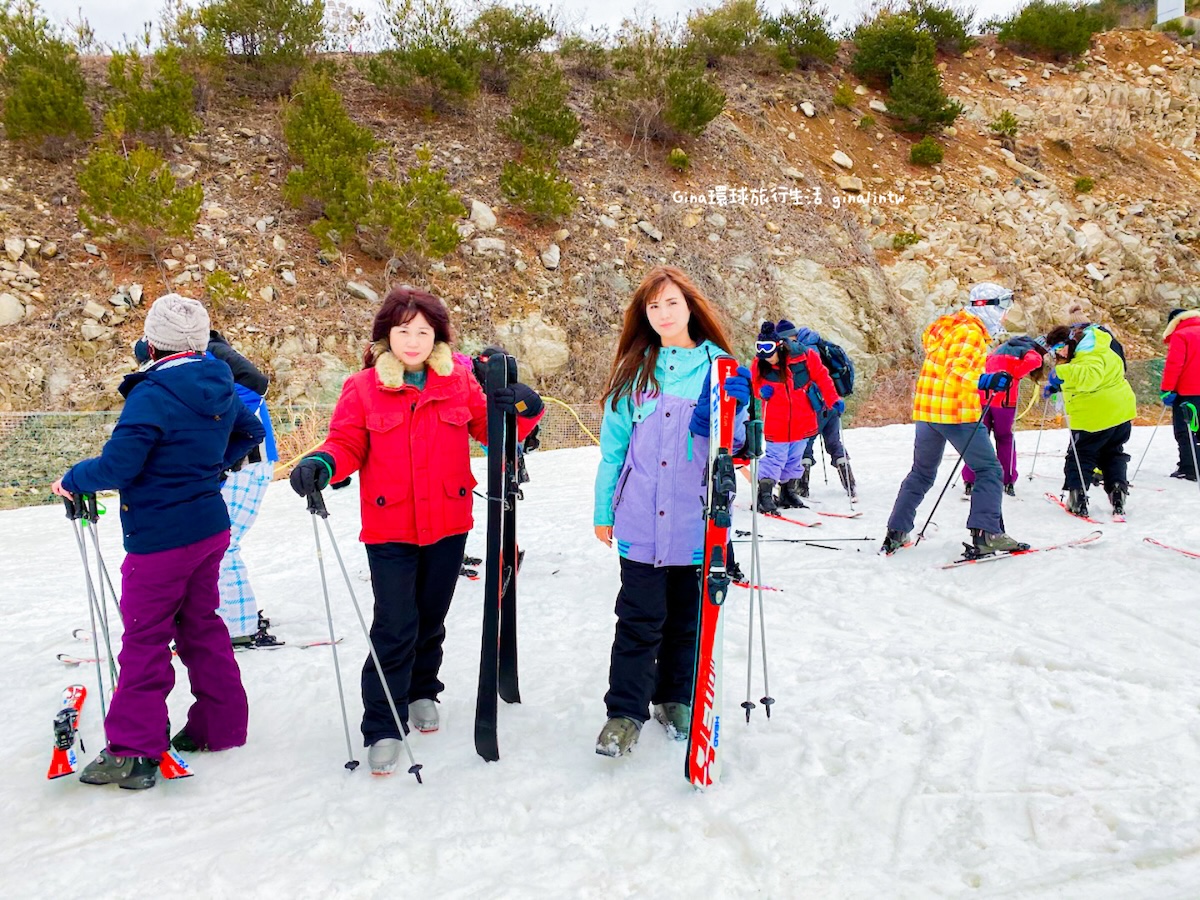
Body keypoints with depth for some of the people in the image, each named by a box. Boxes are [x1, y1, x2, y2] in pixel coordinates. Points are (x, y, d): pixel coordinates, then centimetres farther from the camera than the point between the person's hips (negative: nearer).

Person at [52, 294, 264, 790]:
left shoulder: (152, 395, -20)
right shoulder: (221, 389, 4)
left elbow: (117, 465, -23)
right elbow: (250, 432, 22)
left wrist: (72, 480, -5)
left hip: (160, 539, -7)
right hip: (211, 527, 8)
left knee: (145, 638, 1)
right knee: (201, 624, 18)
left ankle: (133, 751, 7)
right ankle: (220, 726, 27)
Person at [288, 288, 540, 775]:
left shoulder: (459, 380, 1)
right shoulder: (363, 388, -4)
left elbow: (489, 429, 3)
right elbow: (348, 444, -5)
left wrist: (519, 410, -17)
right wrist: (321, 463, -26)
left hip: (448, 526, 3)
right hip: (389, 530, -3)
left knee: (431, 621, 19)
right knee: (395, 629, -5)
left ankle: (421, 693, 43)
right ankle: (382, 729, 8)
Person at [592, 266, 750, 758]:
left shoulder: (719, 366, 1)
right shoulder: (634, 371, 5)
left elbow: (734, 444, 0)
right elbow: (613, 446, 7)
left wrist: (730, 412, -21)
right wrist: (603, 510, 8)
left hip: (697, 520, 0)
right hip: (641, 520, 0)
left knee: (687, 618, 14)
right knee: (639, 620, 1)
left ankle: (675, 698, 32)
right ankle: (625, 713, 12)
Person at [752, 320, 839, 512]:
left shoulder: (805, 355, -11)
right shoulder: (760, 364, -8)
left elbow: (822, 377, -1)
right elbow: (756, 384, 8)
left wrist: (833, 400, -2)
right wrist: (762, 391, -14)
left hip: (802, 420, 2)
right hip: (776, 423, -1)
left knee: (795, 458, 12)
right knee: (775, 457, -7)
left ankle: (789, 493, 25)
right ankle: (764, 494, -2)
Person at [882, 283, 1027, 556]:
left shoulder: (945, 325, 14)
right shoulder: (971, 332, -12)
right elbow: (958, 371, -24)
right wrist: (984, 381, -37)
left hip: (926, 410, 9)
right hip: (957, 413, -8)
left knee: (922, 473, 17)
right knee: (989, 469, 0)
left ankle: (896, 533, 15)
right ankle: (985, 533, -10)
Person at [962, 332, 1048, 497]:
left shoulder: (1002, 347, 25)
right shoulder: (1032, 354, 7)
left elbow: (985, 363, 22)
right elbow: (1033, 361, -15)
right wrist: (1012, 376, -9)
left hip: (982, 396, 4)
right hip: (1004, 398, -4)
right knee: (1005, 437, 9)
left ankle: (970, 480, 6)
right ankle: (1008, 482, 11)